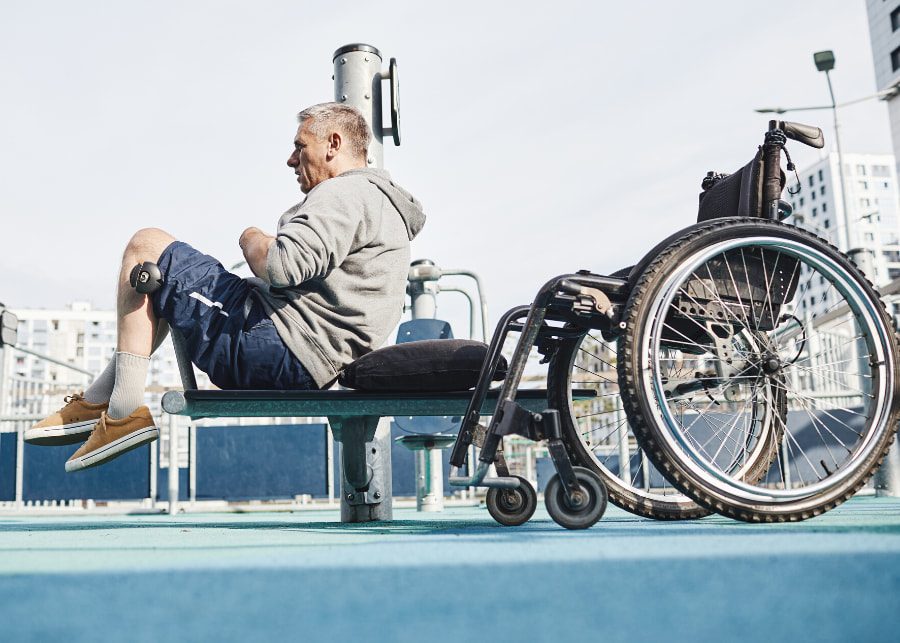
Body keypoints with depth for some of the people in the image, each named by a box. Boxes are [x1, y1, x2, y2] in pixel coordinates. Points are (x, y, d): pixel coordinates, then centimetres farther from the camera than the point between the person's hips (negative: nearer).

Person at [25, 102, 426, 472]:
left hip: (277, 348, -11)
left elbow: (282, 266, -27)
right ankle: (98, 400, 20)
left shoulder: (347, 193, -11)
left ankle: (123, 411, -3)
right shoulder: (384, 202, 23)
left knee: (146, 245, 1)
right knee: (163, 283, 27)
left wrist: (252, 240, -5)